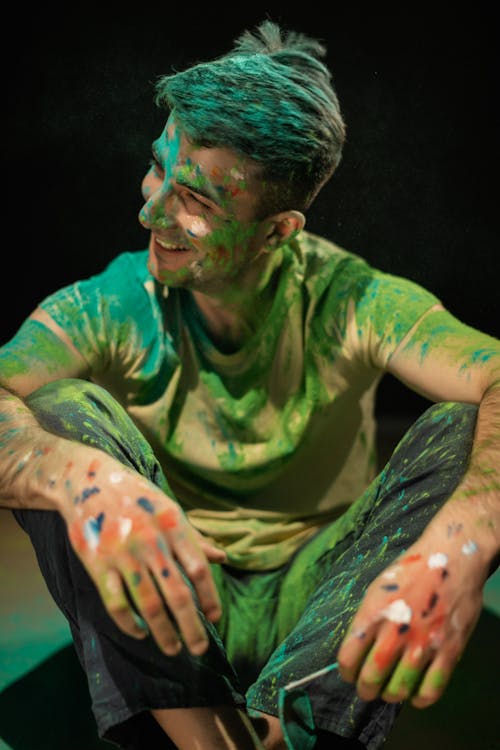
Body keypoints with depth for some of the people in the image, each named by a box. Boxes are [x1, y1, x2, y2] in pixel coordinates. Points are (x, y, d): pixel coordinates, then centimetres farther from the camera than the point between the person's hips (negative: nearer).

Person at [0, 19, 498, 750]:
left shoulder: (350, 304, -14)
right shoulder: (106, 310, -11)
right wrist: (82, 476, -51)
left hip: (320, 607, 0)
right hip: (171, 612, 1)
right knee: (60, 413, -24)